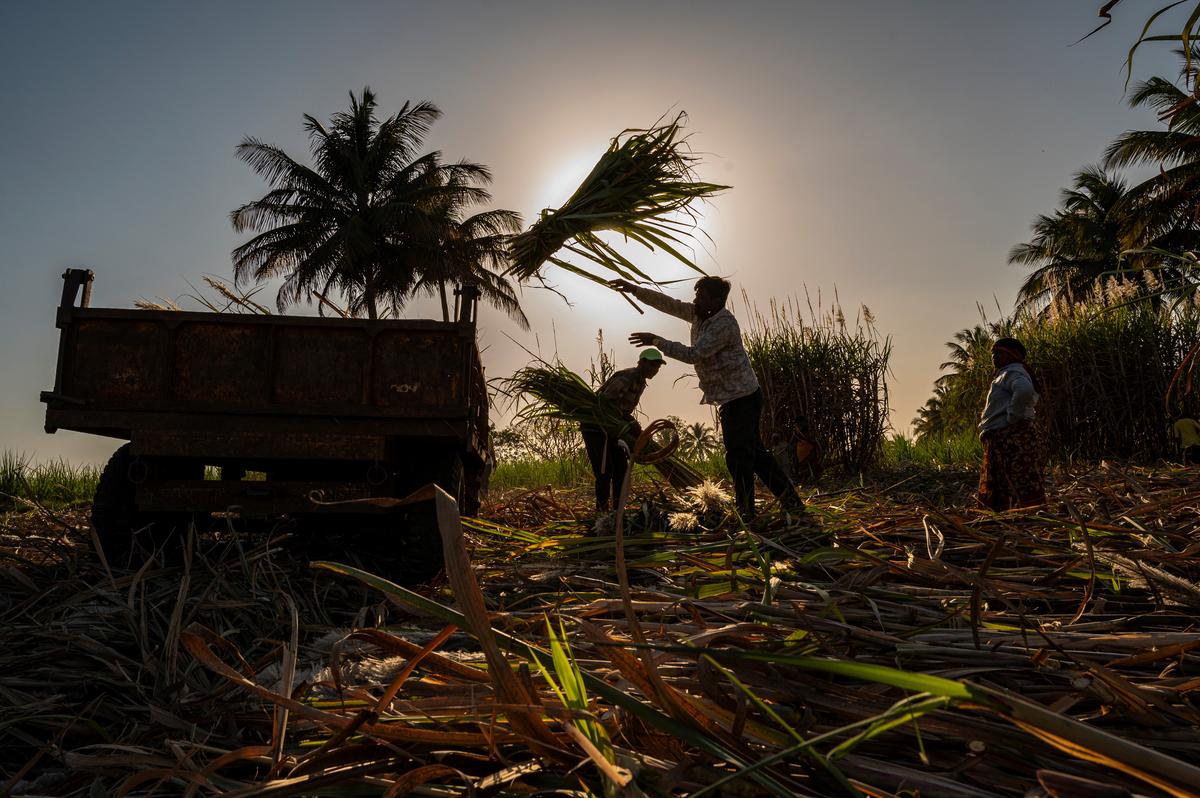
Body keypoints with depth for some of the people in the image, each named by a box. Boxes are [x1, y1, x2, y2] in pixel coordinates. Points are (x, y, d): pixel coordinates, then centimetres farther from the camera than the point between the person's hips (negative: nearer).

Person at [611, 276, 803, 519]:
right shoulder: (700, 314, 7)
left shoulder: (724, 325, -21)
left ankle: (745, 513, 1)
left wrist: (657, 341, -21)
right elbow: (668, 304, 10)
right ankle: (789, 498, 23)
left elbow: (693, 354, -25)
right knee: (754, 451, 15)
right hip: (733, 398, 10)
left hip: (742, 397, -10)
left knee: (738, 455, -6)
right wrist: (634, 289, 3)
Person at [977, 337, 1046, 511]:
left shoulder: (1012, 372, -8)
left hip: (1011, 439, -11)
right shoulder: (1005, 374, 24)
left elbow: (1025, 391, -31)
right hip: (1002, 441, 11)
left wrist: (1012, 418, -21)